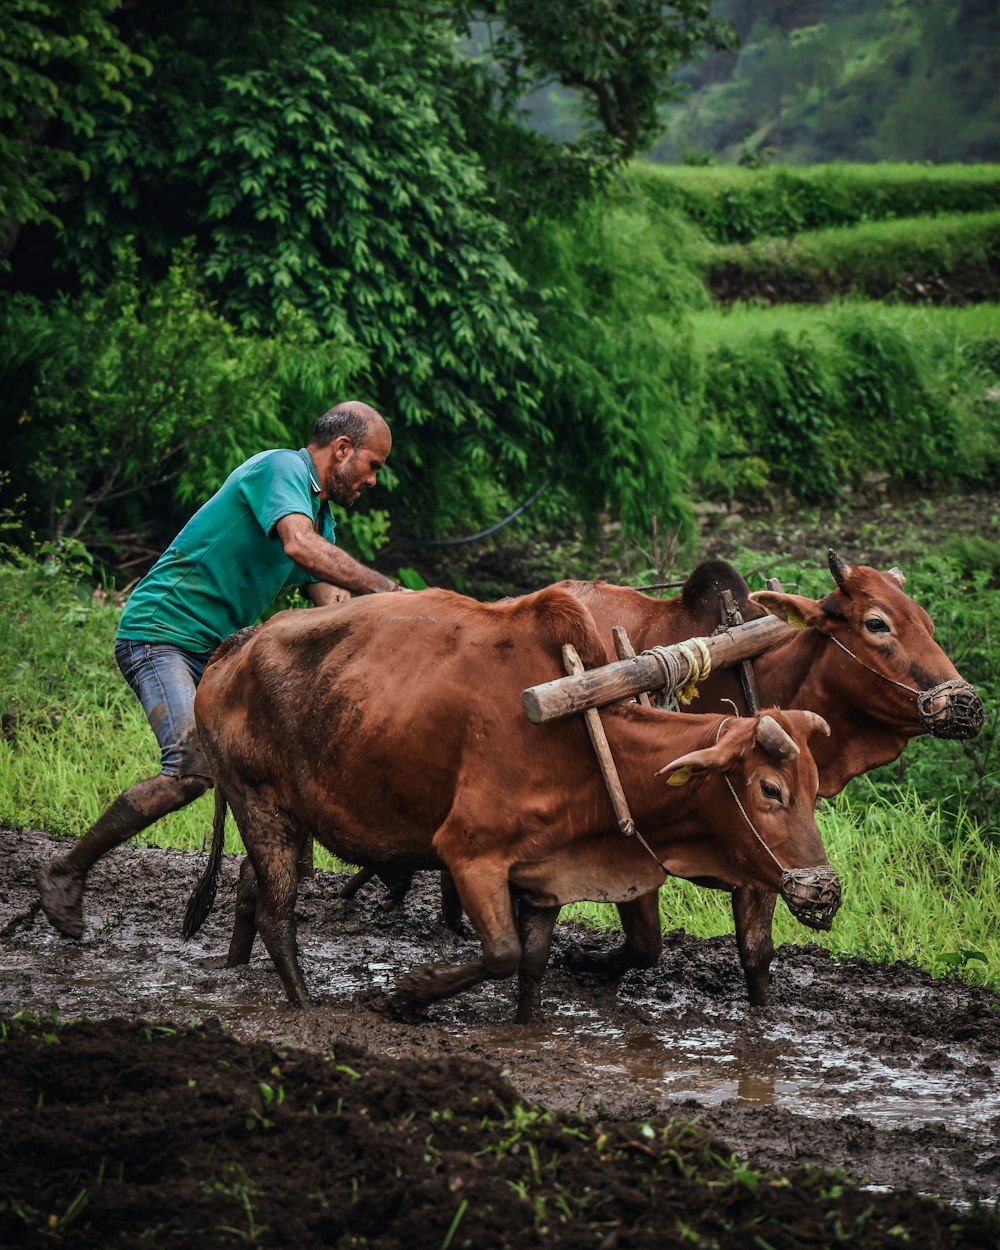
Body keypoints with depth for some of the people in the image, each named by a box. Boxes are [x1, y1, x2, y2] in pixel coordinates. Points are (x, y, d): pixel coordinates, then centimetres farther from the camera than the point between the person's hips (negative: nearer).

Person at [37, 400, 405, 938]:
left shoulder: (319, 509, 19)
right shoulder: (281, 469, -12)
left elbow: (333, 603, 11)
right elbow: (302, 546, -31)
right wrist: (390, 591, -32)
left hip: (215, 651, 10)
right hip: (159, 635, -10)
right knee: (192, 768, -25)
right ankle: (66, 873, -13)